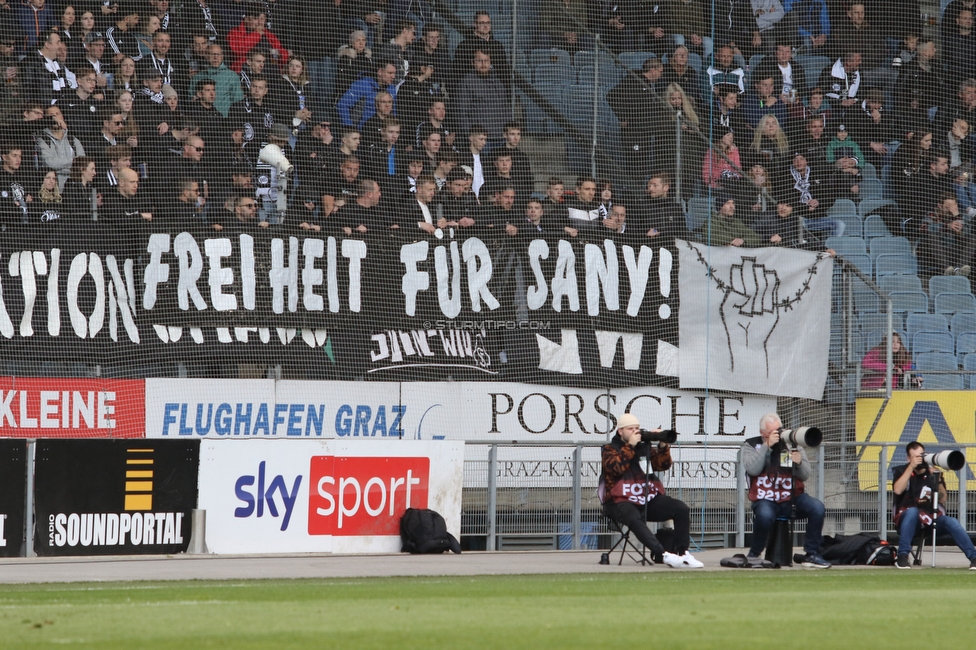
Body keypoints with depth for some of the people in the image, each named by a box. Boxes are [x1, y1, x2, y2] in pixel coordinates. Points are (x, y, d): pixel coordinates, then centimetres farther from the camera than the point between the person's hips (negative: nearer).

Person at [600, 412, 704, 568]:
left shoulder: (645, 447, 18)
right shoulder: (610, 449, 6)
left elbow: (663, 465, 9)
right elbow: (616, 467, -14)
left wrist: (663, 447, -6)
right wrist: (630, 446, -12)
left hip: (649, 500, 5)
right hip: (621, 501, -5)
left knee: (681, 509, -15)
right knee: (634, 519, -38)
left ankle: (683, 553, -16)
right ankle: (663, 555, -47)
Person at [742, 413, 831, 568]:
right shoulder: (751, 446, 5)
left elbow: (805, 476, 3)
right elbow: (752, 469, -15)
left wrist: (799, 462, -18)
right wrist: (767, 446, -16)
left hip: (792, 498, 3)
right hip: (766, 500, -3)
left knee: (817, 508, -23)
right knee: (764, 515, -37)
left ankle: (812, 555, -13)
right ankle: (754, 554, -11)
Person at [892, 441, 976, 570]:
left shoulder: (933, 473, 8)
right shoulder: (901, 471, 3)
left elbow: (942, 500, 0)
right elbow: (897, 490, -18)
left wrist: (938, 480, -15)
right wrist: (911, 467, -19)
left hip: (931, 520, 2)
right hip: (907, 519, -2)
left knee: (951, 522, -26)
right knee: (912, 511, -36)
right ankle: (902, 556, -38)